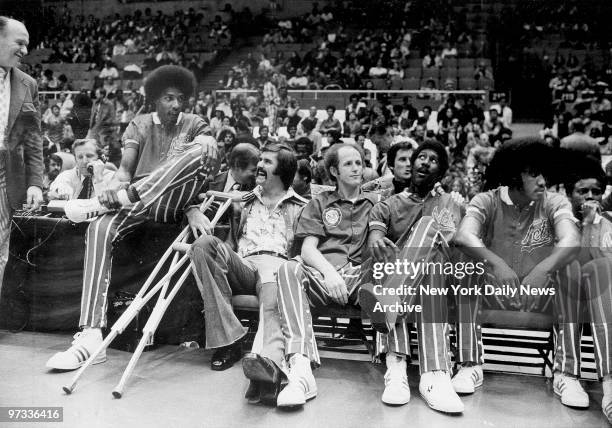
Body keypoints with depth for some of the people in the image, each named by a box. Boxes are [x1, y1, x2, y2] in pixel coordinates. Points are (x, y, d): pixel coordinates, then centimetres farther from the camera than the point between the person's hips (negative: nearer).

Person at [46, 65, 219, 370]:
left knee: (203, 151, -29)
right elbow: (126, 167, 4)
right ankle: (91, 336, -32)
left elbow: (209, 159, -5)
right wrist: (119, 183, -19)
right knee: (100, 229, -31)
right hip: (135, 198, 2)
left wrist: (206, 142, -29)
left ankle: (105, 201, -32)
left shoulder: (194, 124, 15)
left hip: (173, 202, -1)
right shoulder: (140, 125, 18)